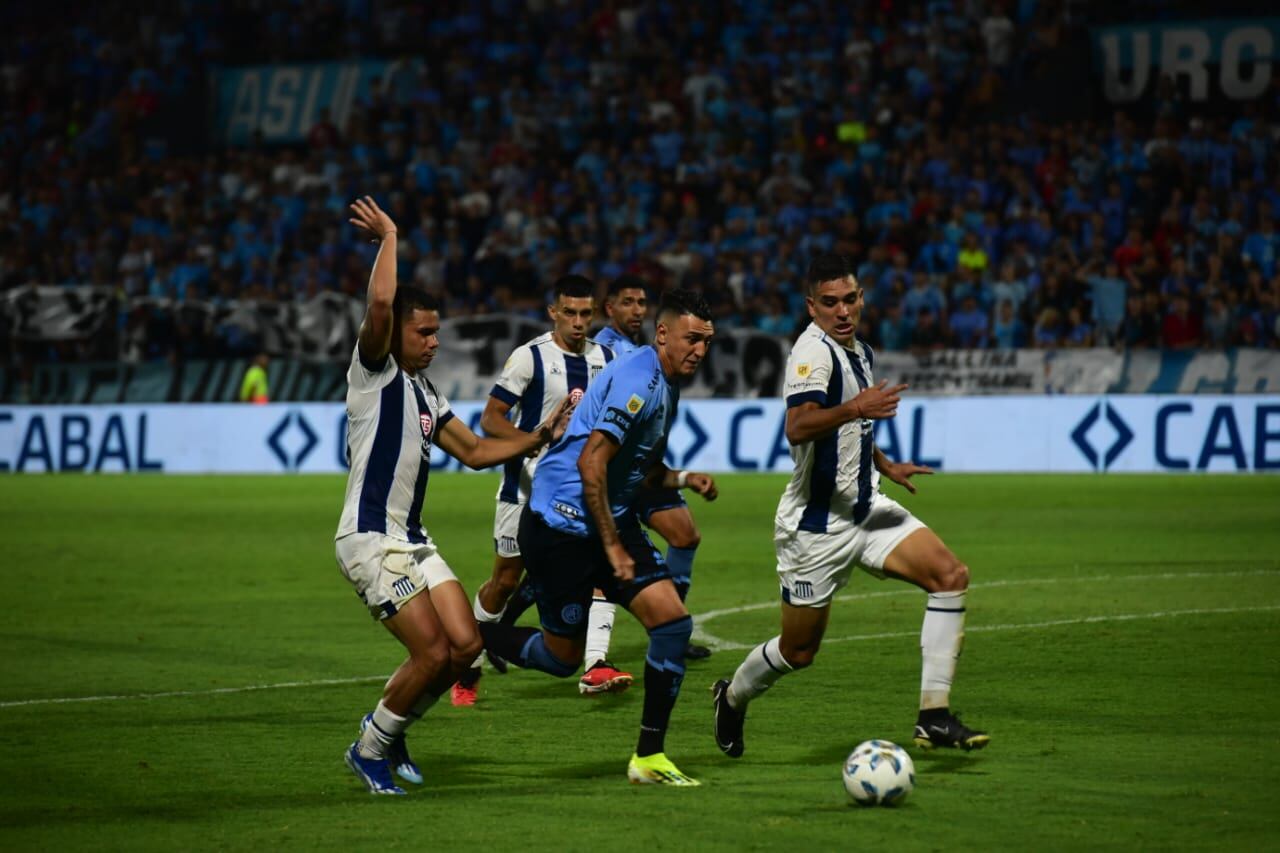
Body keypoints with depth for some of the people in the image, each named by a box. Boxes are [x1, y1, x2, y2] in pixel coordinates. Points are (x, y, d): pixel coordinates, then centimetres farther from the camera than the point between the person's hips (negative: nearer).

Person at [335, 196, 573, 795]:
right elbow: (380, 303, -25)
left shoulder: (425, 394, 18)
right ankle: (370, 749, 7)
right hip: (370, 539, -9)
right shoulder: (374, 372, -7)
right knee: (433, 652, -13)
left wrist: (540, 436, 17)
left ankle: (389, 727, 21)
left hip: (412, 539, 9)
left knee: (465, 645, 1)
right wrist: (388, 237, -13)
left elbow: (475, 451, 26)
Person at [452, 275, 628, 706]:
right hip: (527, 485, -4)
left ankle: (595, 663, -25)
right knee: (505, 579, 5)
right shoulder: (530, 356, -10)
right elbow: (490, 418, -11)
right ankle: (468, 667, 24)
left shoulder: (606, 358, 5)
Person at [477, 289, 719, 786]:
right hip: (562, 525, -9)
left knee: (672, 620, -6)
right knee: (562, 658, 0)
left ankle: (649, 758, 0)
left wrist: (682, 479, 4)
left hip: (612, 522, 9)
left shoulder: (667, 386, 13)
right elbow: (591, 465, -24)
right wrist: (613, 547, -21)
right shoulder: (637, 381, -18)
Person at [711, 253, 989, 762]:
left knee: (951, 576, -13)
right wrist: (856, 408, -49)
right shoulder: (814, 350, -18)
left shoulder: (859, 352, 10)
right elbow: (798, 428, -37)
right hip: (816, 524, -8)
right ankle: (732, 698, 36)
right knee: (799, 651, 4)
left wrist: (885, 465, 27)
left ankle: (934, 718, -13)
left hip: (866, 508, 8)